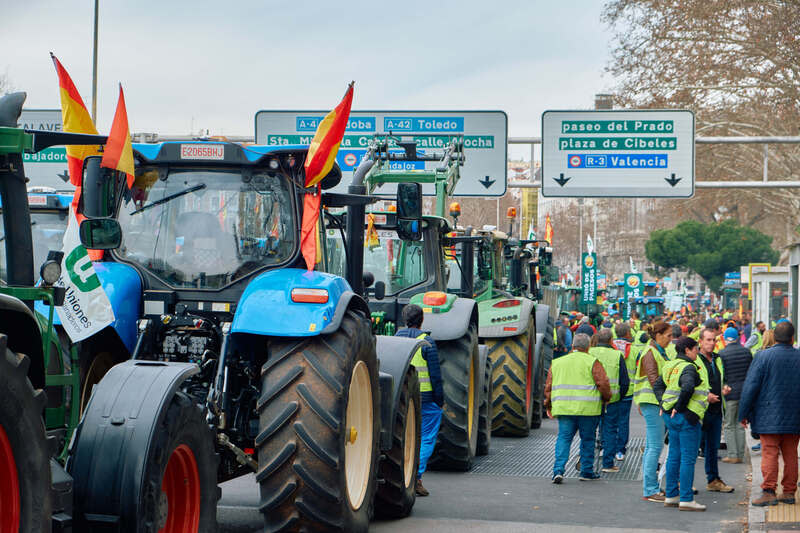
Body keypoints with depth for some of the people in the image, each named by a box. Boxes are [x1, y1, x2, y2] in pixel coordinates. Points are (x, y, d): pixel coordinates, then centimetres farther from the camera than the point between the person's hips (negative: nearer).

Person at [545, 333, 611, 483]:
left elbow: (548, 386, 14)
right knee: (588, 439, 10)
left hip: (563, 408, 3)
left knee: (563, 438, 4)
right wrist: (606, 398, 10)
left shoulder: (557, 363, 13)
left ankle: (558, 470, -11)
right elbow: (603, 383, -8)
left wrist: (548, 406, 24)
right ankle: (587, 472, 16)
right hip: (587, 409, -3)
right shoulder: (592, 362, 0)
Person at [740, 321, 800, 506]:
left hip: (769, 417, -3)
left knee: (769, 454, -2)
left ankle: (769, 492, -5)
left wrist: (744, 414, -2)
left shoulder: (763, 356, -9)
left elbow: (750, 386, -9)